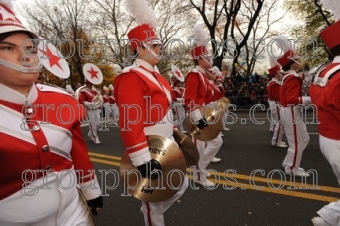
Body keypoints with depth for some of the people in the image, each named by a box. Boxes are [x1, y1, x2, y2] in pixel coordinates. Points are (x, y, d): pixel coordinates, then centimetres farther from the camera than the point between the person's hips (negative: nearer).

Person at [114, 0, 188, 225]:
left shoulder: (155, 75, 11)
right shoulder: (131, 77, -19)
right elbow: (129, 123, -26)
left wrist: (174, 134, 20)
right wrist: (143, 161, -27)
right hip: (150, 153, -9)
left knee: (181, 185, 23)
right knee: (153, 199, 11)